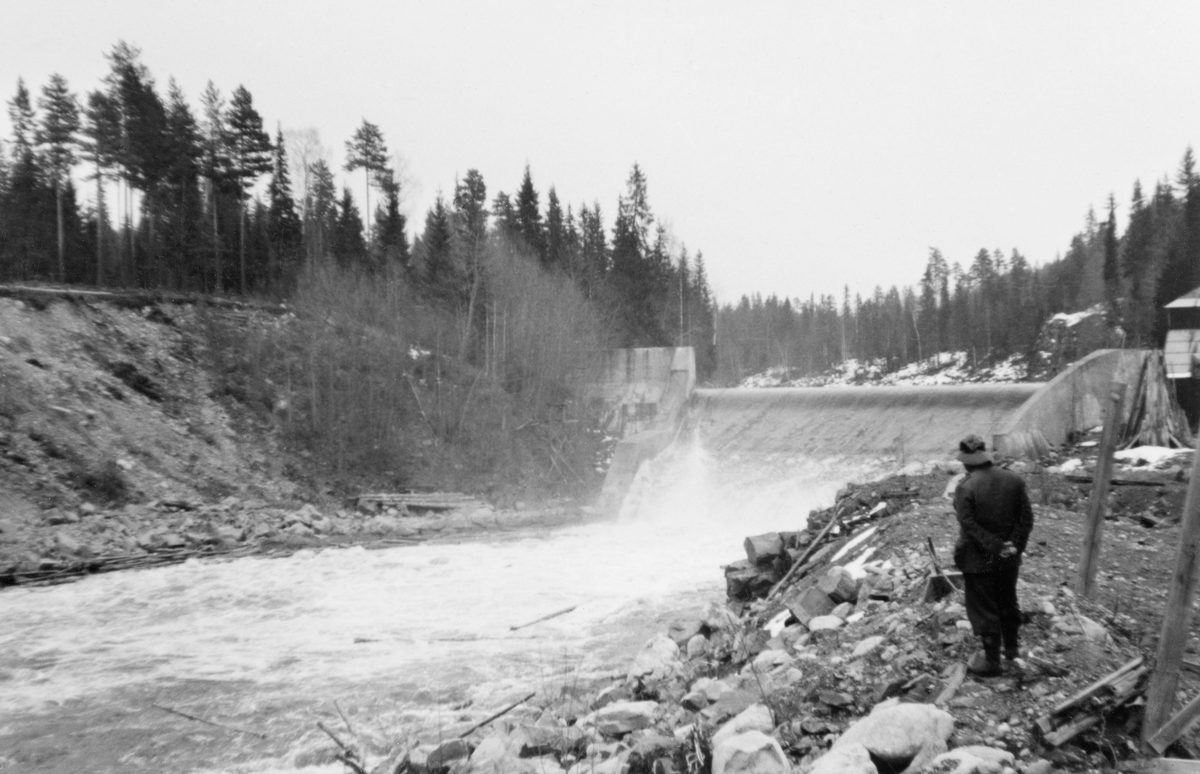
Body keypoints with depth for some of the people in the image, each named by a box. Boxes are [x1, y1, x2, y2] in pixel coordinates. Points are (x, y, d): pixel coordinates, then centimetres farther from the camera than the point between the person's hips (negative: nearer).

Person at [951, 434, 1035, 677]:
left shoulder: (965, 487, -20)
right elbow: (1026, 518, -4)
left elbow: (970, 526, -23)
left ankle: (992, 661, 16)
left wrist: (996, 547, -18)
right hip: (1009, 559, 6)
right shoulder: (1014, 480, -4)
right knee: (1008, 601, 25)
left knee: (983, 609, 7)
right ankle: (1011, 647, 42)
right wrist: (1014, 546, -6)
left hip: (978, 560, -5)